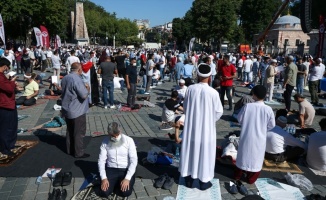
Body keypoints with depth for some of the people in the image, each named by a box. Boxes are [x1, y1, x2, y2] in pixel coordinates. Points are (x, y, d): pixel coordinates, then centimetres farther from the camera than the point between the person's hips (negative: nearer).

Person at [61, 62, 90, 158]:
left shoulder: (65, 78, 7)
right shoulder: (77, 79, -23)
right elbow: (84, 95, -27)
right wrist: (87, 88, -6)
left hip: (67, 110, 9)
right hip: (77, 111, -9)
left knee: (70, 131, 19)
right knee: (79, 132, 2)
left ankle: (69, 150, 30)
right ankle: (79, 153, 10)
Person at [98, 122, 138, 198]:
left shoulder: (129, 140, -10)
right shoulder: (105, 142, -3)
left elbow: (134, 161, -12)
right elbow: (101, 161, -2)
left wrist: (127, 178, -21)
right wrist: (103, 178, -15)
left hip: (126, 170, -1)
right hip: (111, 170, 2)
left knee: (125, 192, -22)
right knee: (105, 192, -19)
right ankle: (114, 183, 14)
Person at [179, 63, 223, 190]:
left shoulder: (190, 89, -9)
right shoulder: (213, 92, -16)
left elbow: (185, 107, 2)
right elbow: (219, 112, -7)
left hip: (191, 126, 3)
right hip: (206, 128, -2)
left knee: (190, 150, 15)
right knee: (205, 152, 11)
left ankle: (189, 179, 28)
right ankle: (203, 181, 23)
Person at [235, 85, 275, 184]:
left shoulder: (247, 106, -15)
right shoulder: (268, 109, -14)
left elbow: (239, 119, -3)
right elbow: (272, 125, -4)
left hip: (246, 137, 1)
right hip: (259, 139, 0)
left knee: (243, 154, 16)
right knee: (256, 158, 15)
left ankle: (237, 176, 30)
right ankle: (251, 179, 26)